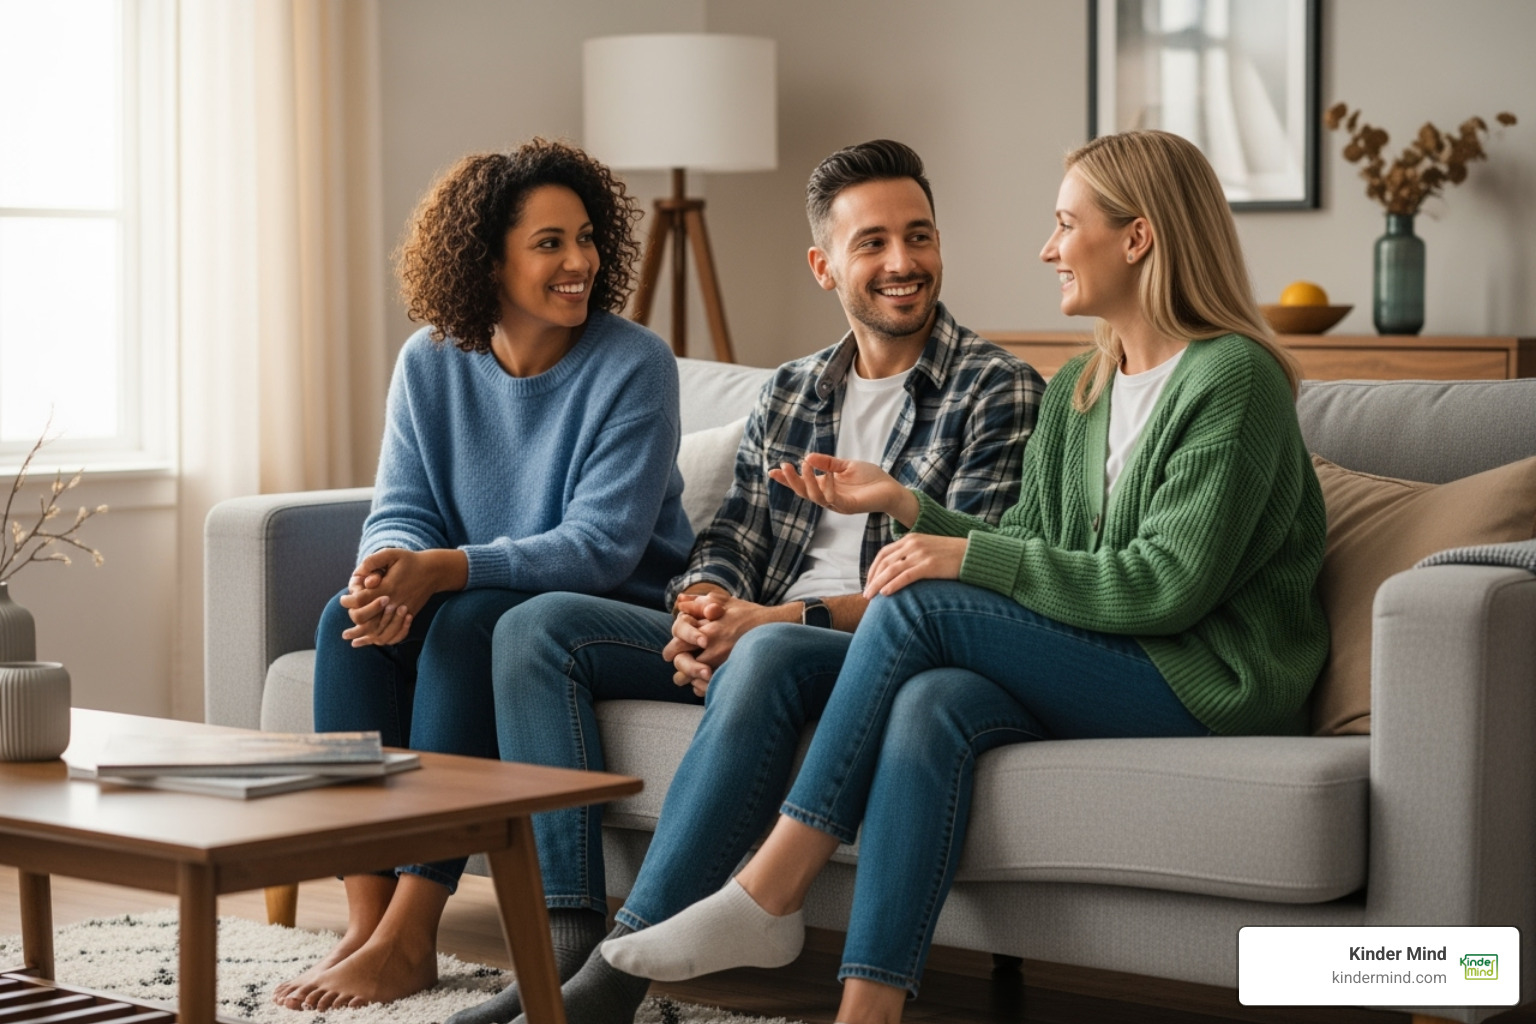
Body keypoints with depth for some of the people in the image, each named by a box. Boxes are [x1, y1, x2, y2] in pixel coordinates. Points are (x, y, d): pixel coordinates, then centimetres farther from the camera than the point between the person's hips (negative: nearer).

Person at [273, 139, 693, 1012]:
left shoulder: (634, 366, -14)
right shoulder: (432, 363, 2)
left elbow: (602, 545, -21)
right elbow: (402, 510, 1)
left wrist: (440, 570, -33)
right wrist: (391, 569, -27)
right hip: (473, 605, 5)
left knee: (472, 623, -33)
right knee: (351, 621, -23)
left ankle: (409, 938, -32)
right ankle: (366, 917, -26)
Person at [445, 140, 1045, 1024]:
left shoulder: (998, 390, -2)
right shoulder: (791, 395, 20)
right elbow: (734, 535, 17)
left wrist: (784, 618, -19)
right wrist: (701, 607, -10)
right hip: (753, 639, 7)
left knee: (767, 659, -40)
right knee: (539, 625, -8)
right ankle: (570, 933, -21)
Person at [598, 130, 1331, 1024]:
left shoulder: (1232, 379, -9)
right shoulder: (1076, 392, 18)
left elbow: (1169, 583, -17)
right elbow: (1034, 554, 16)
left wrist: (968, 558, -17)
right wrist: (909, 505, 3)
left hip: (1214, 683, -7)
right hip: (1104, 674, 7)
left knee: (917, 607, -20)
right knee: (932, 706, -26)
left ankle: (769, 893, -15)